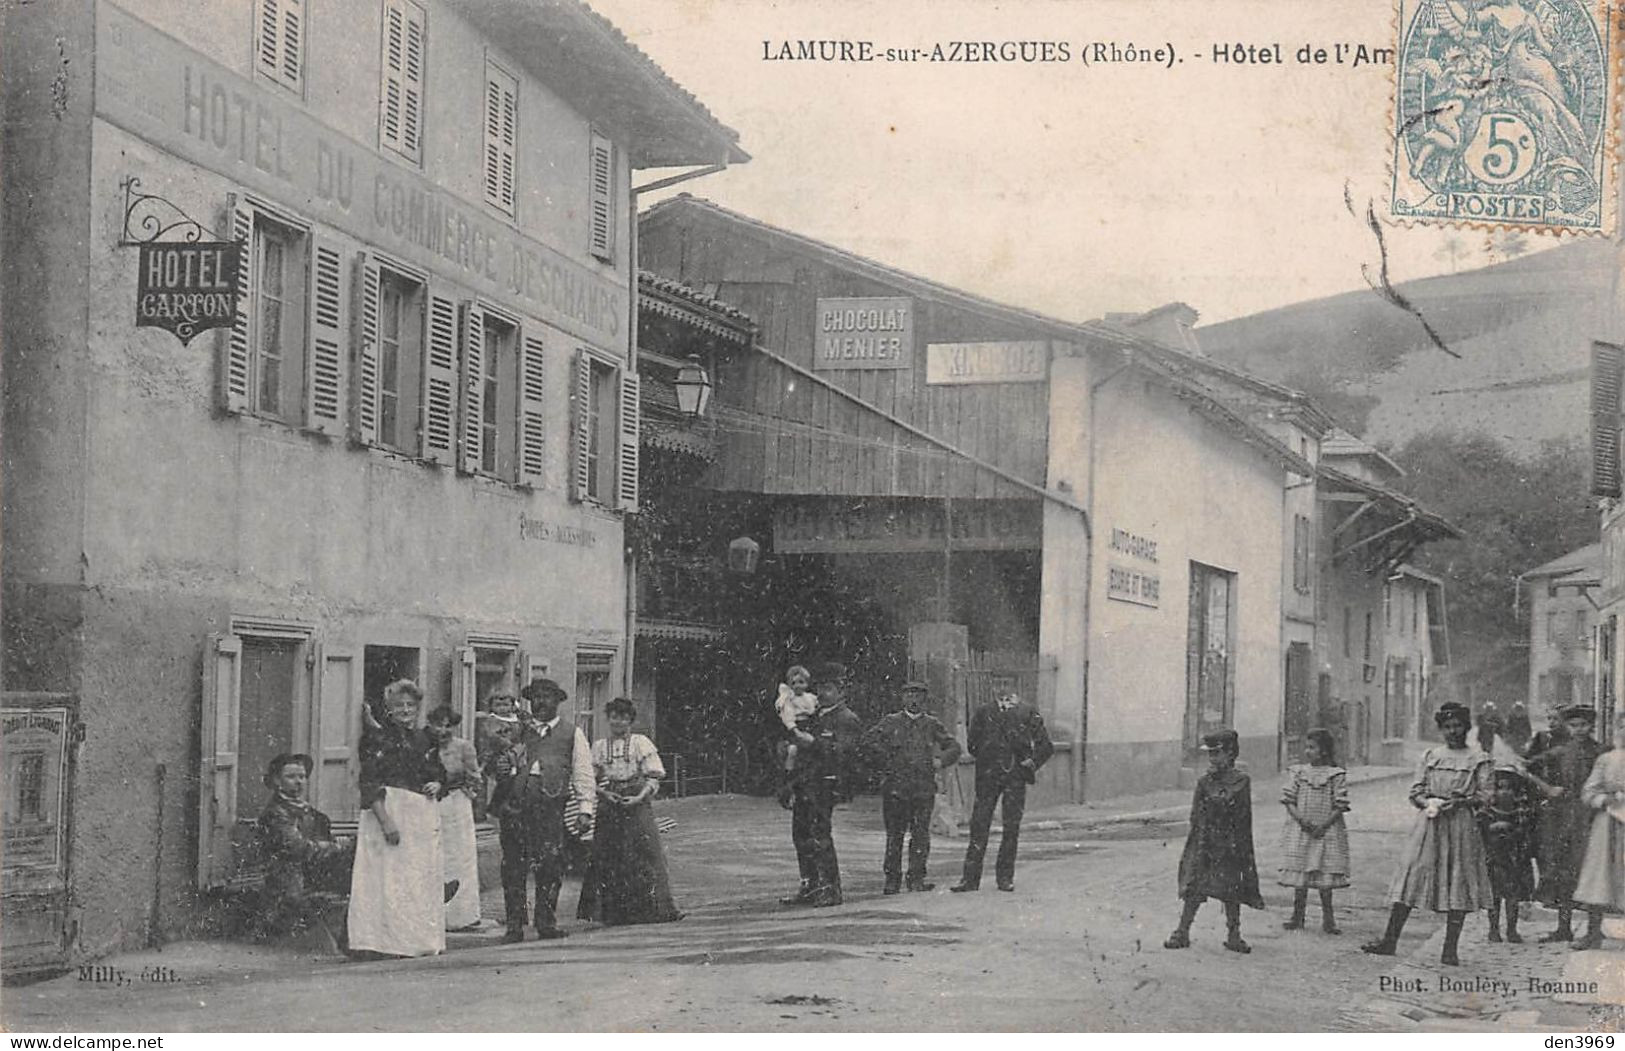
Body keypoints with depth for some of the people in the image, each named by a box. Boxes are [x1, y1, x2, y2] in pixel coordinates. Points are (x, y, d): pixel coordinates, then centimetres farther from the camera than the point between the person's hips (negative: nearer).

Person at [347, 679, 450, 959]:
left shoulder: (423, 741, 14)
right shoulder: (377, 740, -4)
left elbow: (438, 773, 26)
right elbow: (369, 785, -11)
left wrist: (436, 785, 1)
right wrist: (385, 820, -21)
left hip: (422, 817, 6)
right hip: (389, 812, -6)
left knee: (421, 878, 7)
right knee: (391, 878, -7)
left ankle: (420, 939, 12)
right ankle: (389, 939, -6)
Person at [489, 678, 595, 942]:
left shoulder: (571, 733, 15)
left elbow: (583, 773, 11)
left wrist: (585, 808, 0)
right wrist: (501, 768, 2)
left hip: (549, 804, -2)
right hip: (514, 805, 2)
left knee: (550, 866, -6)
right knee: (513, 868, -2)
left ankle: (547, 923, 3)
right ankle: (514, 925, 3)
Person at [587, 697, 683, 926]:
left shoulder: (641, 743, 6)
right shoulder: (598, 747, 12)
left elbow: (653, 777, 2)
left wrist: (639, 797, -13)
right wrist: (604, 794, -7)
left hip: (637, 805, -2)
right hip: (608, 809, 2)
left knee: (644, 854, -8)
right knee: (610, 861, -3)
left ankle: (655, 907, -7)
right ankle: (615, 913, 1)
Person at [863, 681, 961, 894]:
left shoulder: (932, 724, 12)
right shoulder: (890, 722, 6)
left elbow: (953, 747, 15)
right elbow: (869, 741, -3)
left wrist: (941, 761, 0)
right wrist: (885, 764, -4)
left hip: (924, 787, 1)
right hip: (895, 787, -1)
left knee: (921, 833, -1)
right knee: (894, 834, 2)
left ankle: (917, 877, 4)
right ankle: (892, 878, 8)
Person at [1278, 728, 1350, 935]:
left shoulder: (1336, 775, -1)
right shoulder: (1297, 772, 6)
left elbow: (1340, 806, -3)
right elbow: (1288, 800, 3)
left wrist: (1324, 826, -13)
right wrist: (1300, 819, -13)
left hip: (1326, 831, -2)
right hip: (1299, 832, 2)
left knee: (1325, 876, -1)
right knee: (1299, 873, 3)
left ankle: (1328, 919, 7)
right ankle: (1297, 916, 12)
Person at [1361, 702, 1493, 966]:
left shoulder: (1479, 760, 6)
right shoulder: (1430, 756, 13)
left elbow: (1485, 796, 0)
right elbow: (1415, 791, 11)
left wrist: (1462, 801, -17)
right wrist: (1428, 803, -10)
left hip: (1461, 824, -2)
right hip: (1429, 823, 2)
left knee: (1458, 884, -3)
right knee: (1411, 878, -1)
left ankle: (1450, 949, 2)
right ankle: (1389, 940, 2)